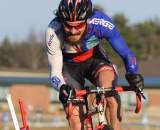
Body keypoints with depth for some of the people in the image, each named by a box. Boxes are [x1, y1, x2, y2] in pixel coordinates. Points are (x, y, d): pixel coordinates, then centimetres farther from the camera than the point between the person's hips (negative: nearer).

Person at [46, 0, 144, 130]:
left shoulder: (100, 22, -32)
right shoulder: (54, 33, -33)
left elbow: (126, 54, -25)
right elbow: (55, 72, -28)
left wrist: (133, 74, -45)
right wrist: (62, 87, -50)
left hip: (94, 59, 1)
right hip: (69, 66, 0)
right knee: (75, 117, -16)